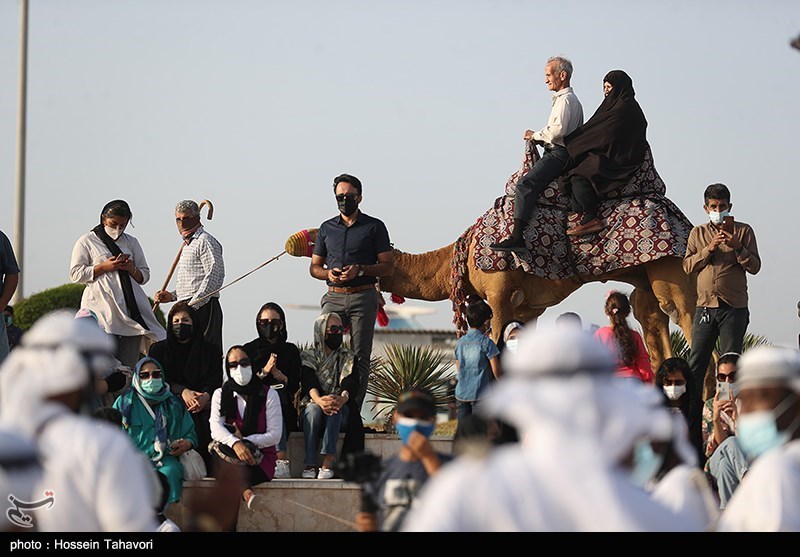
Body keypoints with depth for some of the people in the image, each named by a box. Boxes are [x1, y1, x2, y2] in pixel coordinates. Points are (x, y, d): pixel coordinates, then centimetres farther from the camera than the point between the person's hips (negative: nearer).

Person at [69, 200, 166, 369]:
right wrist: (104, 267, -7)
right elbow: (76, 274, 4)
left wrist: (132, 270, 1)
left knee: (128, 365, -5)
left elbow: (145, 276, 24)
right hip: (102, 307, -4)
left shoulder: (131, 242, 22)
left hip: (130, 308, 4)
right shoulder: (87, 241, 10)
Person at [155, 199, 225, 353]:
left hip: (202, 308, -9)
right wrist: (172, 296, 14)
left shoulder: (205, 241, -6)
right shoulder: (187, 245, 25)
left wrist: (192, 305, -19)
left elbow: (214, 277, -16)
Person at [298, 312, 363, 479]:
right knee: (313, 409, -36)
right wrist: (319, 401, -36)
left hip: (341, 412, 0)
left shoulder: (348, 358, 12)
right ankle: (309, 465, -42)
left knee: (335, 409, -35)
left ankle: (328, 462, -47)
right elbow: (309, 383, -11)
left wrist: (342, 399, -33)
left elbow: (351, 384, -7)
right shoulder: (308, 357, 8)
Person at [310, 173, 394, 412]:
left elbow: (388, 266, 2)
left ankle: (353, 410, -6)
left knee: (360, 357, -5)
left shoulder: (374, 227, 5)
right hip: (334, 296, 3)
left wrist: (360, 270, -13)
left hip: (363, 296, -3)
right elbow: (314, 267, 19)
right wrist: (327, 273, -4)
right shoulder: (326, 228, 15)